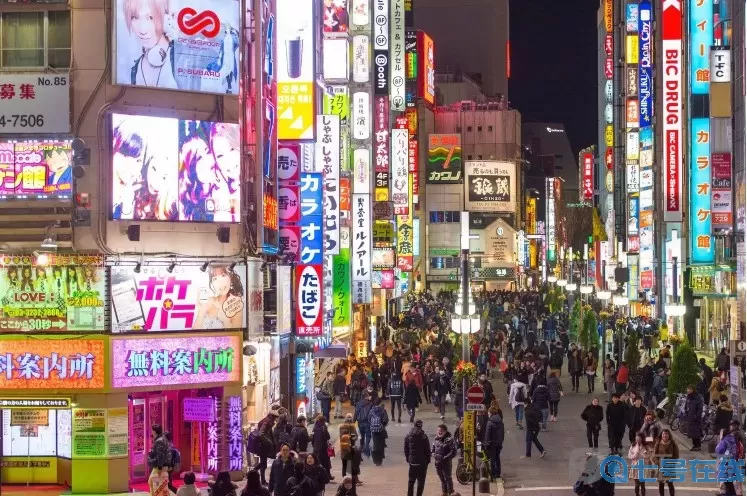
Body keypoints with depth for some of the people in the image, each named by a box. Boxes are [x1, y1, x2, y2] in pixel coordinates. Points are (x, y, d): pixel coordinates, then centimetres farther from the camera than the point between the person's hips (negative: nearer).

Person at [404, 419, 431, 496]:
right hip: (422, 462, -3)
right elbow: (428, 450, -8)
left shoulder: (408, 437, -1)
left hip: (412, 461, 3)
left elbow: (406, 450, 4)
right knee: (421, 481, 3)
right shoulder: (424, 437, -12)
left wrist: (408, 459, 14)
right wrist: (428, 460, 3)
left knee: (411, 480, 15)